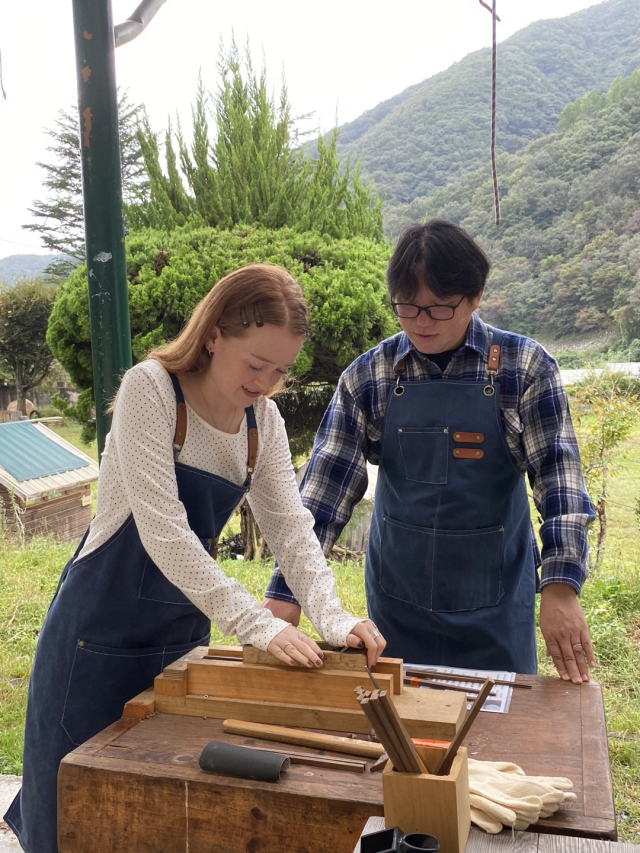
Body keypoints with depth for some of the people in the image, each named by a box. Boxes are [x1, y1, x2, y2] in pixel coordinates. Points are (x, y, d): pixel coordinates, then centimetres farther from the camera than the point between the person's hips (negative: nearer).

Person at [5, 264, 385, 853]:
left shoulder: (264, 420, -2)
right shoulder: (150, 390, -21)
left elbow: (291, 528, -3)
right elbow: (164, 532, -28)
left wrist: (332, 620, -18)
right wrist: (259, 626, -31)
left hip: (185, 624, 6)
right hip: (105, 625, -5)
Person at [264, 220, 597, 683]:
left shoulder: (525, 367, -7)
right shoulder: (368, 375, -5)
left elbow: (558, 471, -13)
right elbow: (327, 481, -8)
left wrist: (561, 587, -24)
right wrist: (285, 592, -14)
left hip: (495, 607, -1)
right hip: (396, 600, 1)